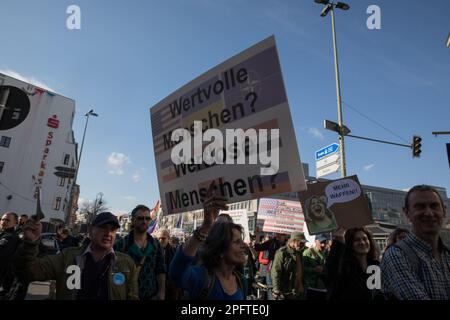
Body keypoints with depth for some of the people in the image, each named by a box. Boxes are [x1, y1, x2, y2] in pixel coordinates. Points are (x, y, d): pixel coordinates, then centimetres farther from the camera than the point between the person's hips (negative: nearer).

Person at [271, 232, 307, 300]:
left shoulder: (299, 253, 11)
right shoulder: (282, 253, -13)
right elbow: (275, 272, -17)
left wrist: (302, 289, 17)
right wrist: (277, 291, -20)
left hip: (296, 293, 8)